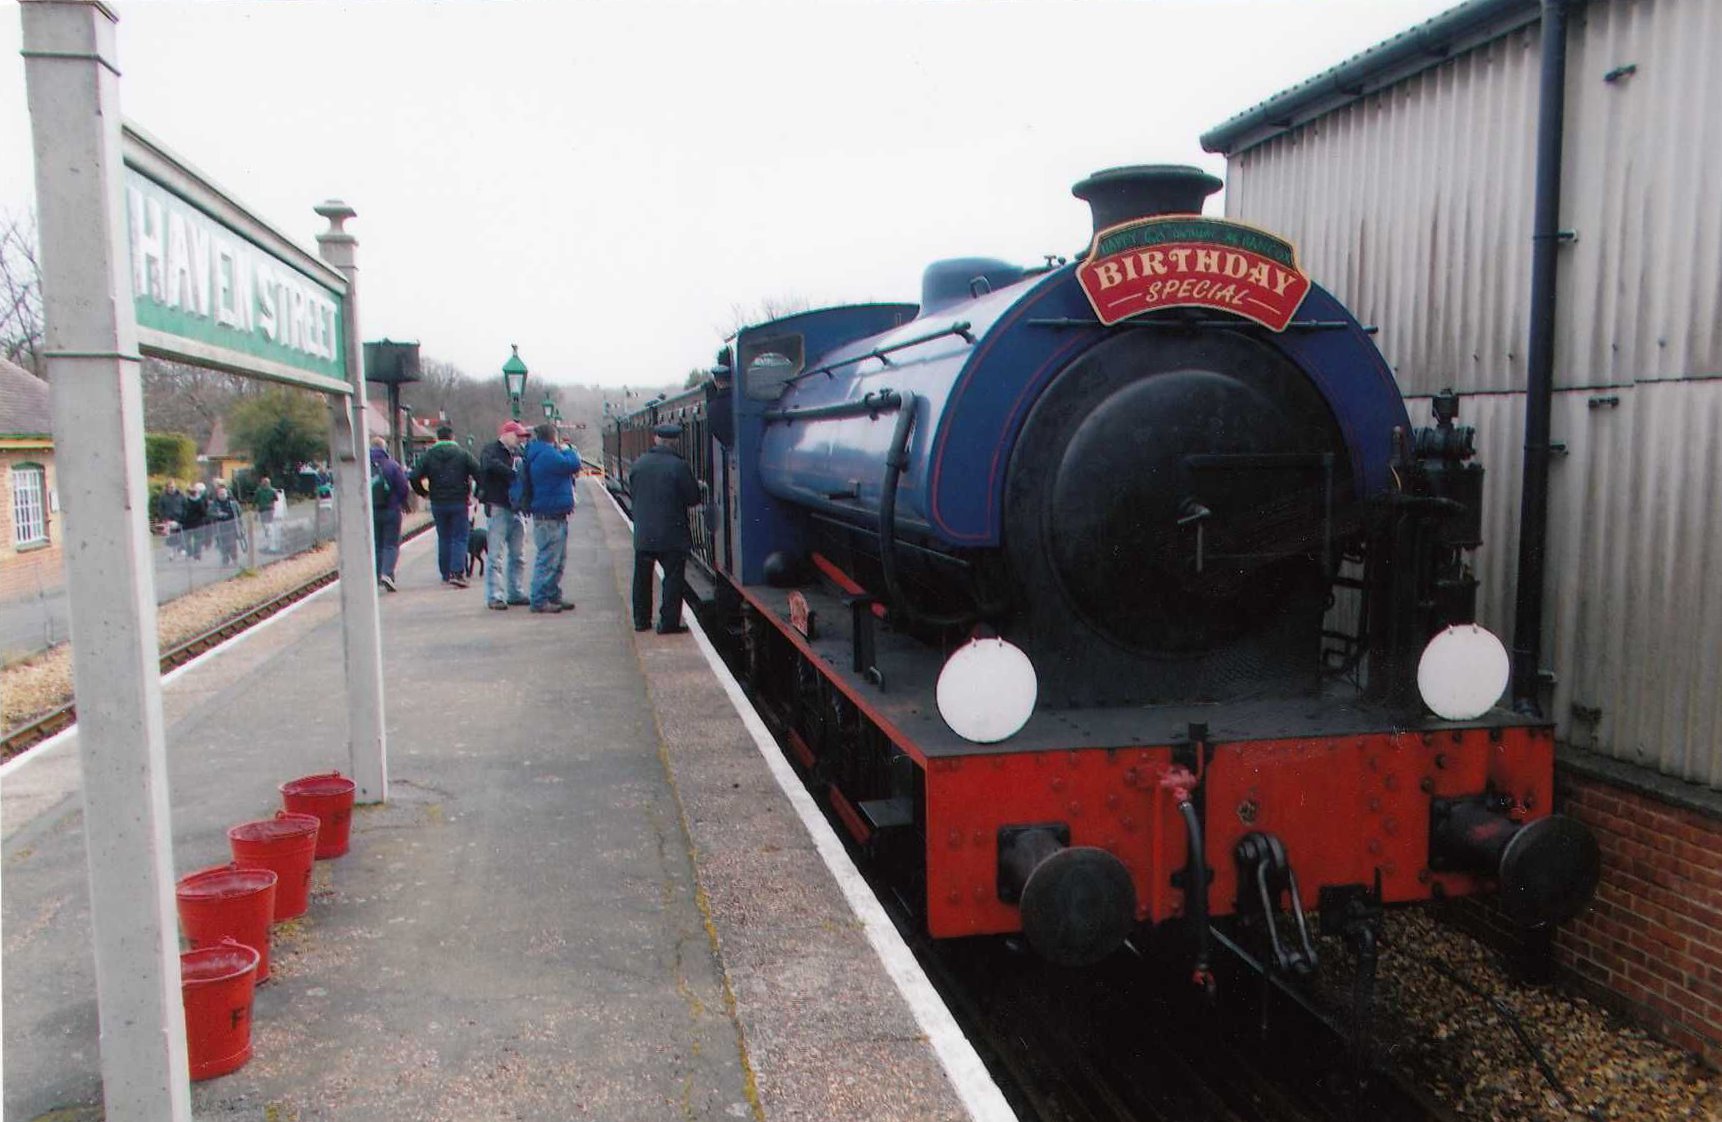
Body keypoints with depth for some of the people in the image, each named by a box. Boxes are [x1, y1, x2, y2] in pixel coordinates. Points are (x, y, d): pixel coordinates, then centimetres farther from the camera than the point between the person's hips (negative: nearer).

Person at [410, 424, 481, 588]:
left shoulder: (428, 455, 2)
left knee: (443, 538, 13)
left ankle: (446, 574, 15)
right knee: (459, 538, 0)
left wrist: (425, 493, 10)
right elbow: (479, 473, -10)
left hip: (437, 503, 2)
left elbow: (415, 478, -5)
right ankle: (457, 573, -14)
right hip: (459, 502, -2)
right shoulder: (462, 453, -2)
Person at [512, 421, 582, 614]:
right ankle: (540, 600, -1)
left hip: (556, 516, 11)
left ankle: (553, 596, 26)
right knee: (547, 560, -6)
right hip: (548, 517, -11)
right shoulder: (546, 455, -18)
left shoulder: (544, 454, 16)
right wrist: (568, 450, -2)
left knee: (558, 560, 17)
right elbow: (573, 464, -20)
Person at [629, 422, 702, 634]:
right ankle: (669, 622, 0)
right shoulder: (679, 466, -14)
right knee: (673, 577, 3)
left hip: (643, 534, 5)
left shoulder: (638, 464, 1)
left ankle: (641, 620, 24)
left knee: (642, 577, 17)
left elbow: (632, 492, 12)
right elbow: (694, 498, -8)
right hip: (671, 535, -5)